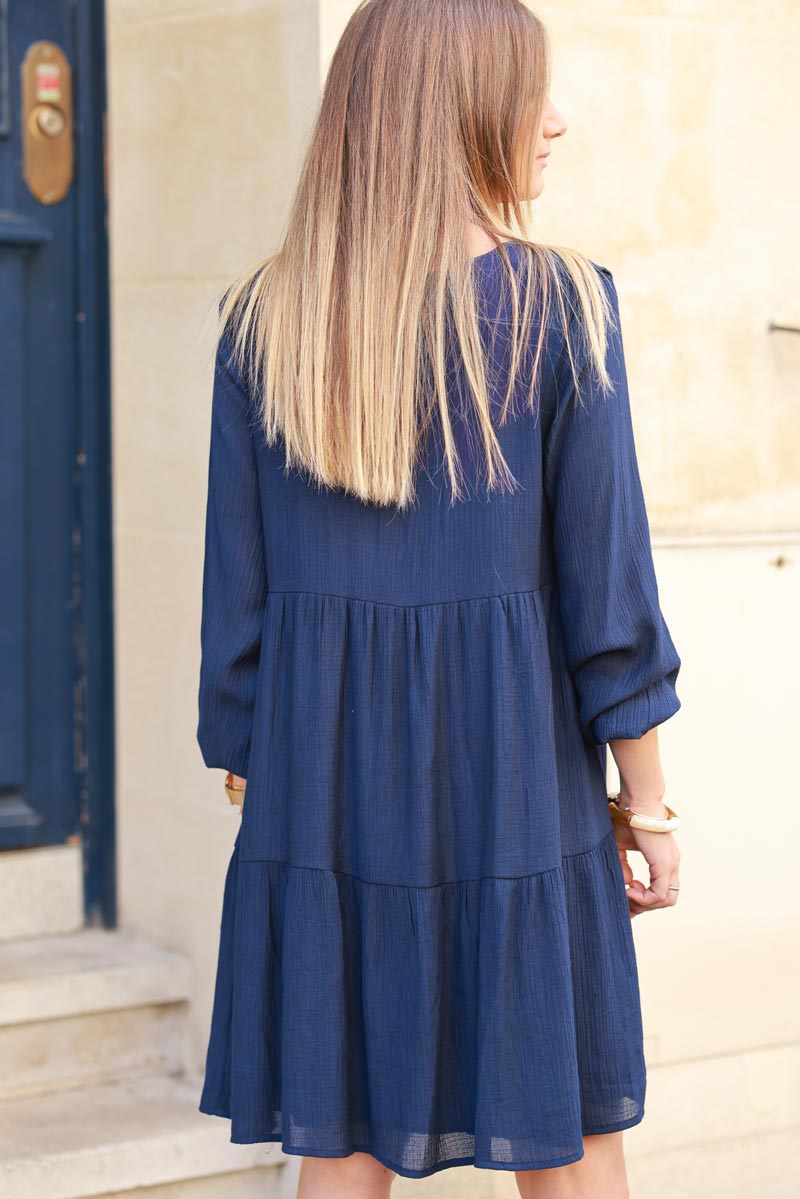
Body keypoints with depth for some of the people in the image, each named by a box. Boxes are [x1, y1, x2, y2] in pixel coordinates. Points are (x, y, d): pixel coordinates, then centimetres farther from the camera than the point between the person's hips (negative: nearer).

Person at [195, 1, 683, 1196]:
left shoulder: (263, 317, 1)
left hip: (325, 775, 3)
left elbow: (237, 580, 3)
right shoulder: (558, 307, -7)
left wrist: (244, 766, 13)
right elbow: (604, 574, -6)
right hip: (512, 772, -2)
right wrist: (647, 797, 2)